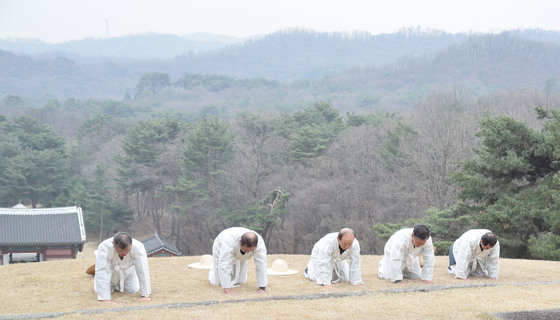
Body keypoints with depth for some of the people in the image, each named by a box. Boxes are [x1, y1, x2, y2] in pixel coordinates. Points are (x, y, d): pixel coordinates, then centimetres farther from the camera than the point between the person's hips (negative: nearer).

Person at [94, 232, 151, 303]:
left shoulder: (138, 247, -38)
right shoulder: (104, 247, -42)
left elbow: (143, 271, -35)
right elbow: (102, 272, -43)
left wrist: (145, 295, -35)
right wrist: (106, 298, -48)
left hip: (127, 269, 1)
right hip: (110, 268, -1)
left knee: (132, 290, -5)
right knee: (99, 290, -9)